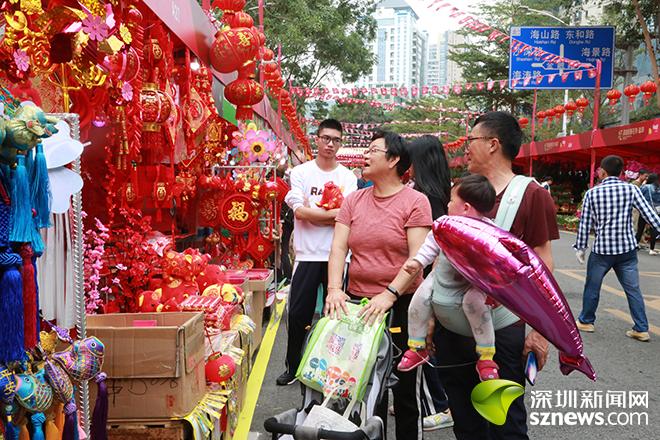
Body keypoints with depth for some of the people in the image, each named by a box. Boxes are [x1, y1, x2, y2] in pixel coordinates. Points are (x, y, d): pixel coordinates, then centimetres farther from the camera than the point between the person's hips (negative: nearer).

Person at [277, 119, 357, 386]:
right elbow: (299, 212, -11)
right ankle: (293, 367, 21)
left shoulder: (348, 177, 5)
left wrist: (312, 211, -12)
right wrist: (333, 214, -10)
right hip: (307, 254, -1)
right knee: (298, 314, 5)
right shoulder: (301, 172, 2)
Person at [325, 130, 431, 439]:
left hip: (401, 305, -4)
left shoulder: (415, 201, -7)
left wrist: (389, 294, -26)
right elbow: (338, 248, -2)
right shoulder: (353, 201, 6)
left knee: (405, 385, 8)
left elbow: (418, 258, -16)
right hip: (357, 302, 4)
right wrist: (334, 289, -18)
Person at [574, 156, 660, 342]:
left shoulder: (592, 193, -5)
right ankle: (641, 329, 12)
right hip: (628, 249, 2)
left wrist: (580, 248, 7)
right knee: (633, 289, 9)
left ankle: (586, 321, 27)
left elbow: (585, 223, -2)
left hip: (602, 250, -2)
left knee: (592, 287, 15)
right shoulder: (631, 189, -3)